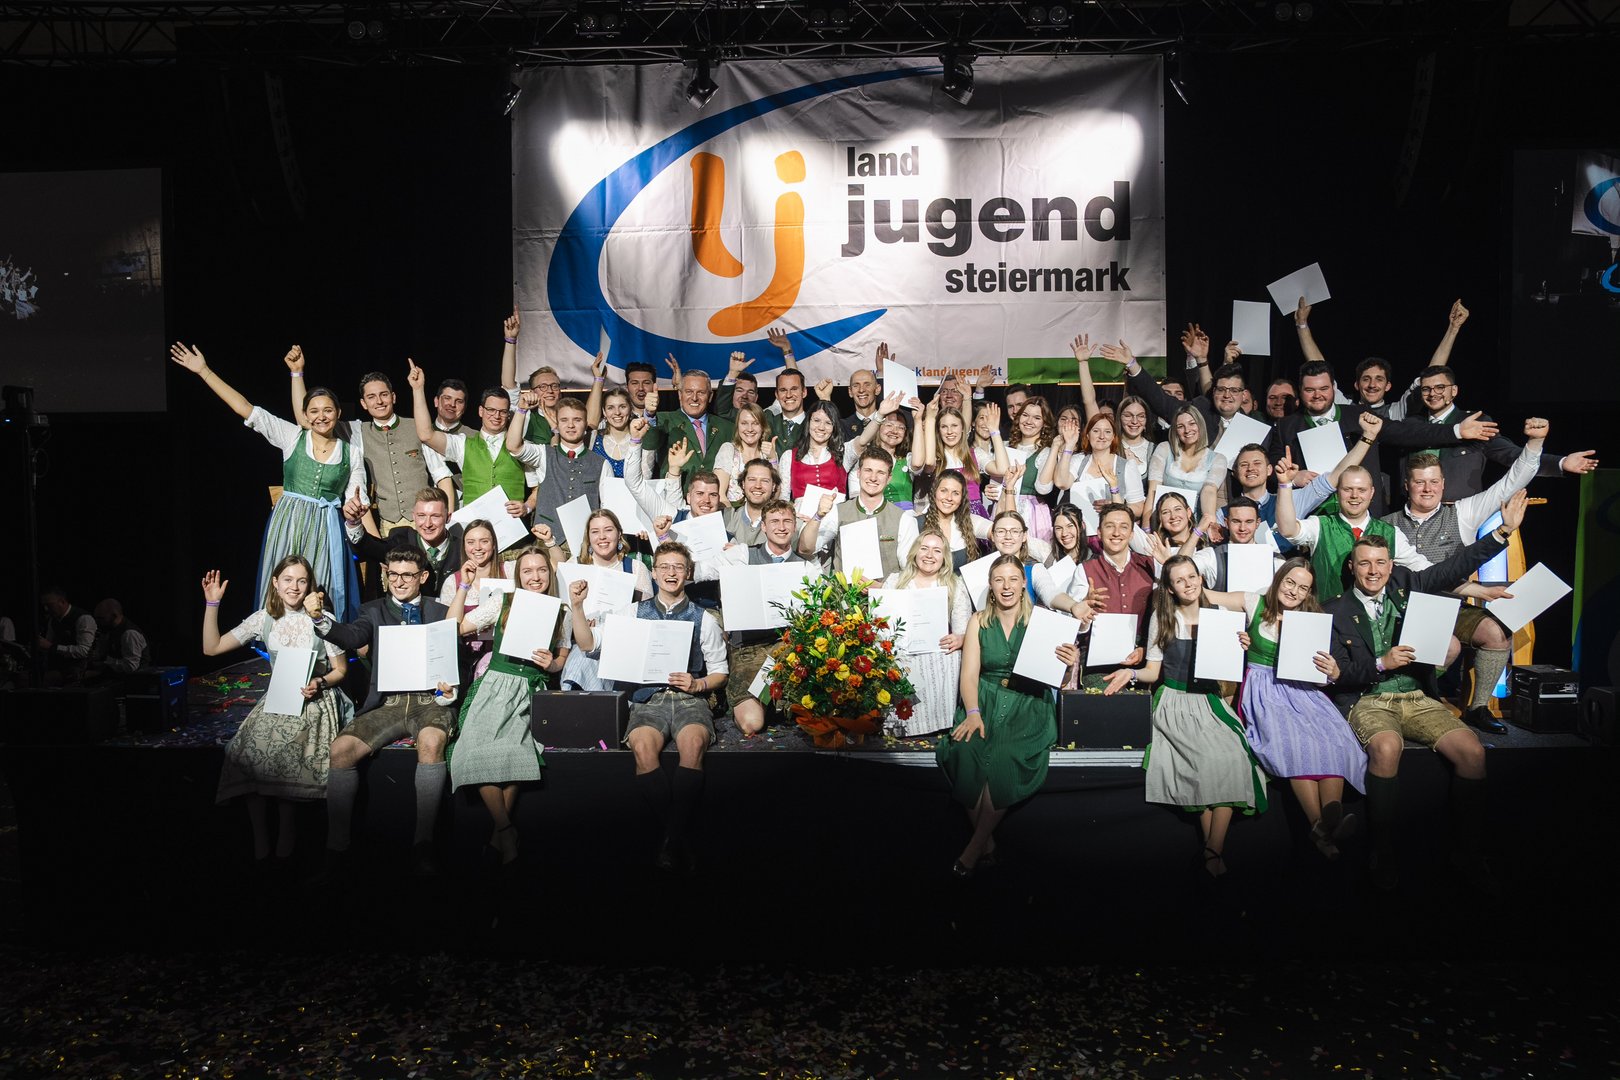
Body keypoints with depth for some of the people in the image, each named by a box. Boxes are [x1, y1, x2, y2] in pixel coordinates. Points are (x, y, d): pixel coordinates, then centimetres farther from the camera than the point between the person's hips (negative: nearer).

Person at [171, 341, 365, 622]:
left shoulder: (352, 453, 4)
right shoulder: (292, 437, 3)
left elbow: (359, 503, 5)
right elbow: (245, 408, 0)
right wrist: (204, 371, -4)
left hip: (326, 530, 0)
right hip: (286, 525, 0)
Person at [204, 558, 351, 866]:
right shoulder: (264, 619, 6)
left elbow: (341, 670, 3)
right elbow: (211, 648, 6)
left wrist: (320, 684, -18)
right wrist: (212, 603, 0)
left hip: (315, 700, -3)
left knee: (280, 752, -30)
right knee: (246, 752, -25)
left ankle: (285, 843, -15)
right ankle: (259, 843, -13)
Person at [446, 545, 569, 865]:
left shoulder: (559, 614, 12)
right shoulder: (502, 605, 10)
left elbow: (564, 658, 20)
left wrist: (551, 665, -2)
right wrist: (464, 587, 6)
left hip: (531, 692, 0)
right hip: (496, 685, 0)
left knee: (512, 752, -30)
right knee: (479, 752, -28)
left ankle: (500, 831, -14)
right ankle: (506, 830, -17)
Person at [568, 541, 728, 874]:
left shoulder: (704, 619, 12)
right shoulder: (633, 612, 16)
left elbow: (720, 672, 14)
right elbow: (589, 645, 11)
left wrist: (698, 684, -7)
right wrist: (577, 606, 0)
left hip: (689, 699, 0)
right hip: (648, 699, 1)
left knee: (693, 743, -36)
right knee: (642, 746, -34)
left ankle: (674, 837, -27)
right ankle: (681, 835, -22)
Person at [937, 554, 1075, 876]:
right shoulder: (979, 622, 10)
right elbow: (970, 673, 1)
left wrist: (1069, 663, -20)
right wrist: (972, 713, -16)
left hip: (1028, 705, -1)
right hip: (985, 701, 2)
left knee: (1005, 756, -31)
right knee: (965, 750, -29)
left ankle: (975, 848, -15)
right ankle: (987, 841, -11)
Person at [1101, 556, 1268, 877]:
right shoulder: (1162, 618, 7)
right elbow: (1154, 671, 8)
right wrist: (1132, 674, -11)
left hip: (1210, 701, 2)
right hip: (1176, 703, -2)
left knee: (1234, 757, -25)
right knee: (1211, 758, -25)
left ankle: (1214, 848, -18)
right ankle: (1214, 848, -11)